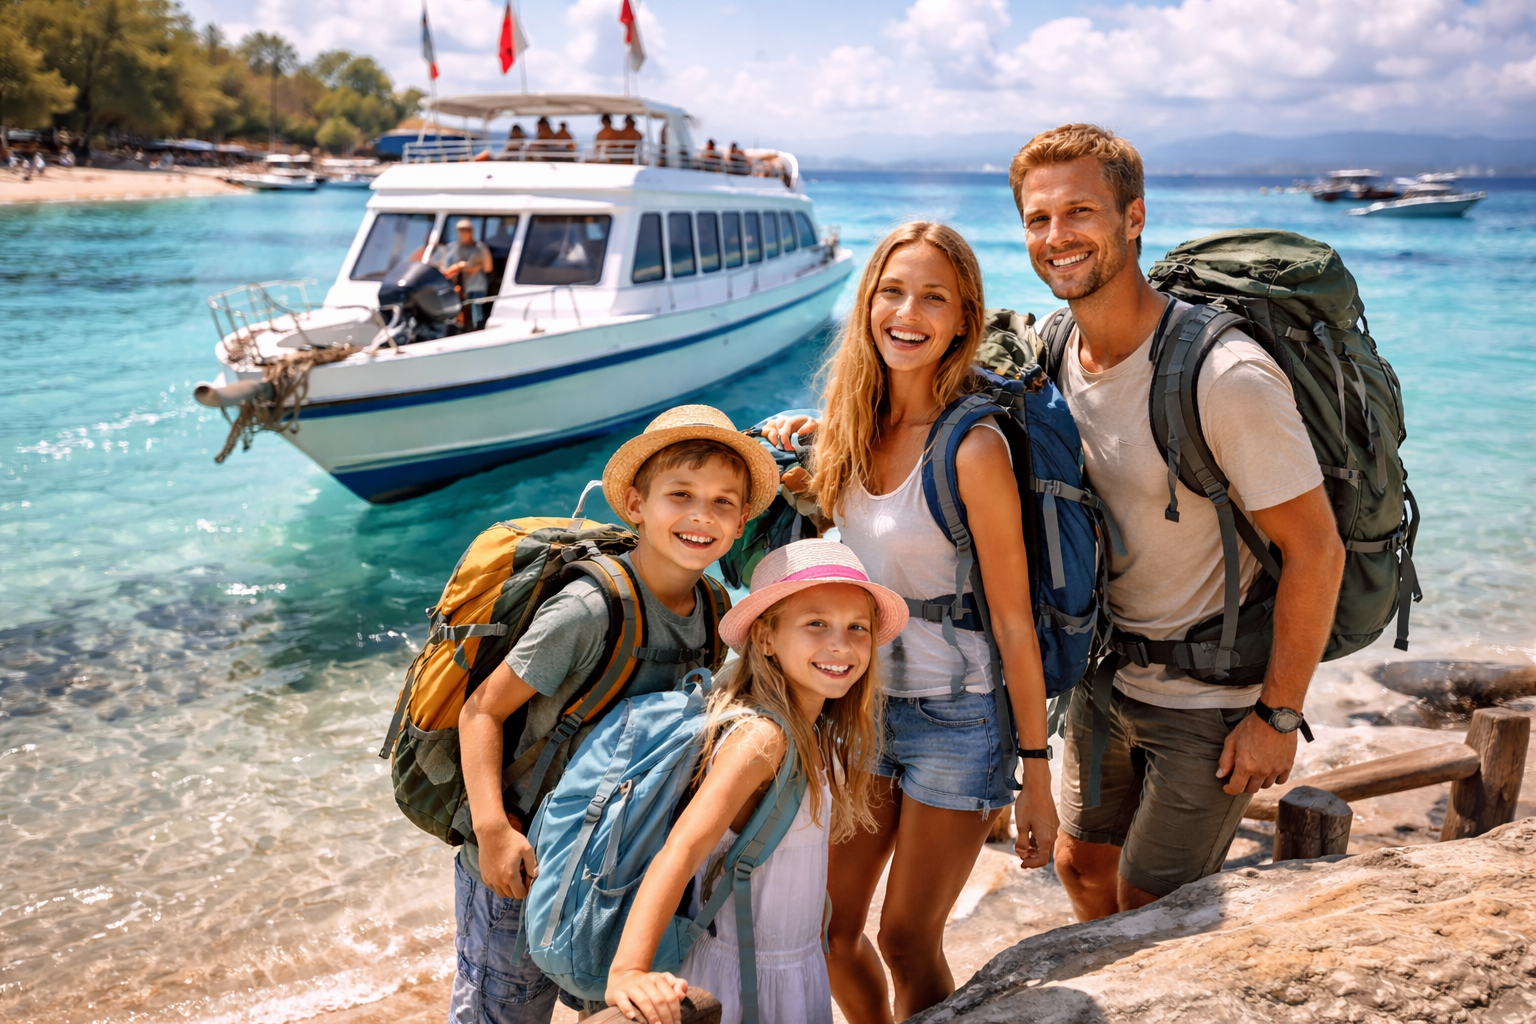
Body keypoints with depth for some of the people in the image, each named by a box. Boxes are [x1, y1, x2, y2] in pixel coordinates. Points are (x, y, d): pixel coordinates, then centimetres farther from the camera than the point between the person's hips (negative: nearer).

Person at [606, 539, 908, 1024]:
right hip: (741, 980, -8)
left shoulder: (811, 731, 0)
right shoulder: (761, 736, -25)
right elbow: (682, 848, -35)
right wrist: (628, 972, -44)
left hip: (799, 967, 8)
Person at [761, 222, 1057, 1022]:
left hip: (958, 716, -6)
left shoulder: (973, 448, -22)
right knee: (828, 926, 14)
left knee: (906, 939, 7)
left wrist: (1037, 776, -12)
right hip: (867, 701, 6)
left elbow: (1014, 621, -16)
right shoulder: (851, 416, -3)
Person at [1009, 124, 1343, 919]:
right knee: (1081, 865, 21)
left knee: (1150, 908, 5)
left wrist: (1279, 715, -17)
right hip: (1105, 677, 7)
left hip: (1212, 701, -7)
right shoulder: (1057, 354, -5)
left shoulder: (1226, 376, -27)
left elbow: (1315, 550, -22)